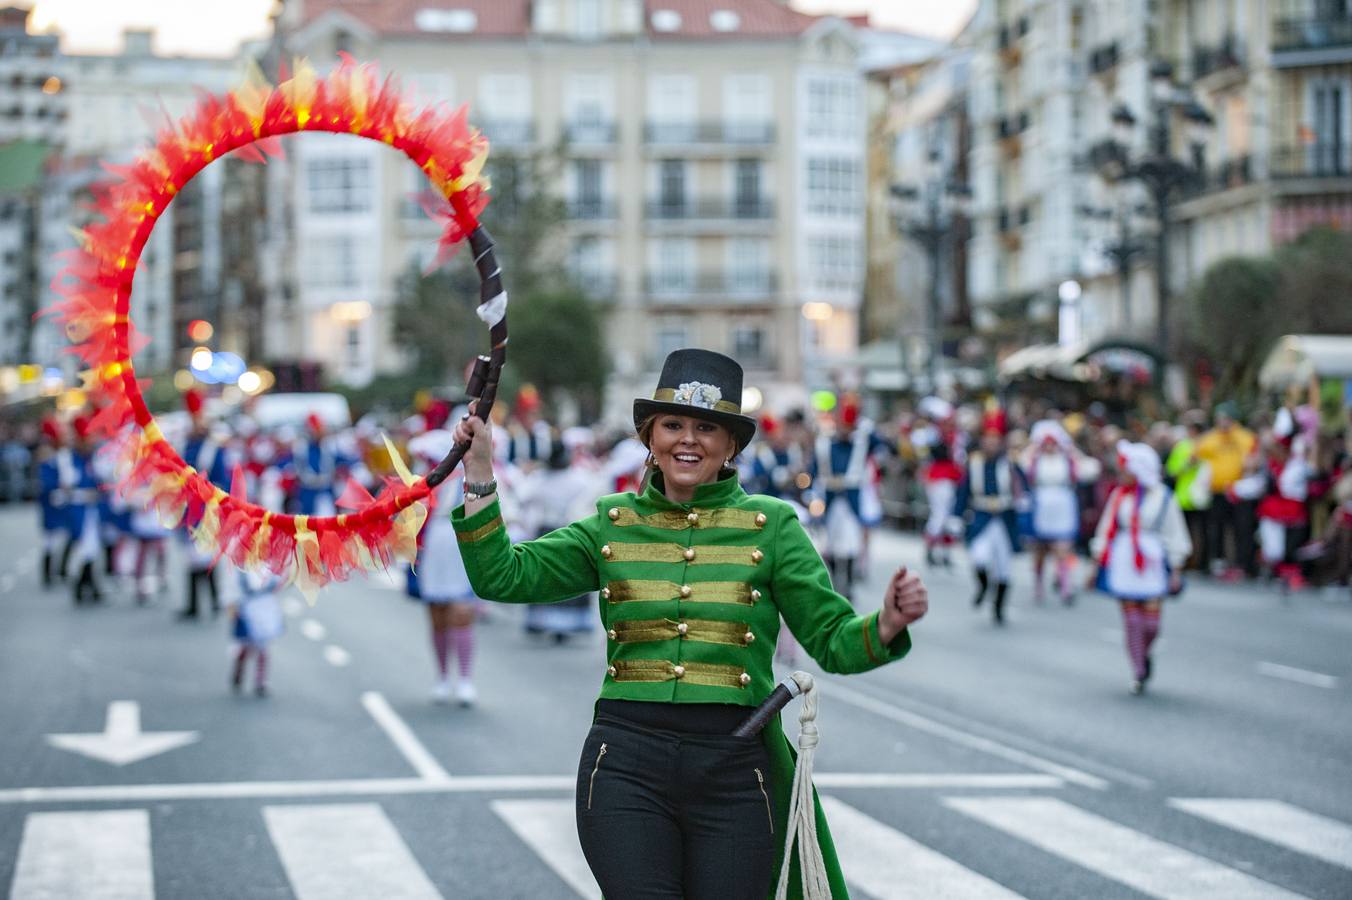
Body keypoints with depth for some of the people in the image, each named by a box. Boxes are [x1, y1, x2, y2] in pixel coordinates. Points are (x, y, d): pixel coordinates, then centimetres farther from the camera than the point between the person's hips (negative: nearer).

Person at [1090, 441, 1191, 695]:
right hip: (1123, 565, 2)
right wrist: (1097, 561, 8)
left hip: (1152, 564, -2)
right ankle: (1138, 672, 10)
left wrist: (1176, 571, 0)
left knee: (1151, 621, -5)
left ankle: (1144, 655, 26)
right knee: (1131, 620, 0)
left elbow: (1175, 534, 3)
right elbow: (1106, 530, 11)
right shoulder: (1119, 496, 5)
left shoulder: (1162, 497, -2)